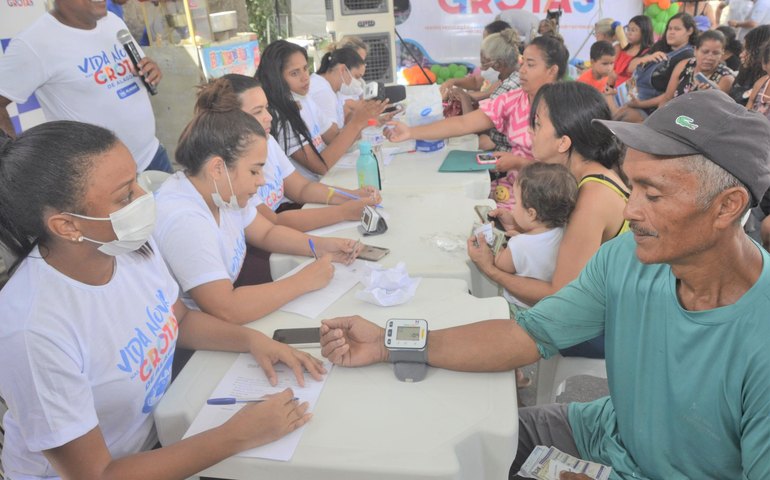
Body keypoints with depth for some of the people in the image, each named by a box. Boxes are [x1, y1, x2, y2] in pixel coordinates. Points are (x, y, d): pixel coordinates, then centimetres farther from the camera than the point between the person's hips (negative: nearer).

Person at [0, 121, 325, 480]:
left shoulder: (131, 244, -14)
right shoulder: (34, 332, -33)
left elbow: (179, 318, 5)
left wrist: (253, 339, -11)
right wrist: (237, 437, -25)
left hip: (158, 434, 6)